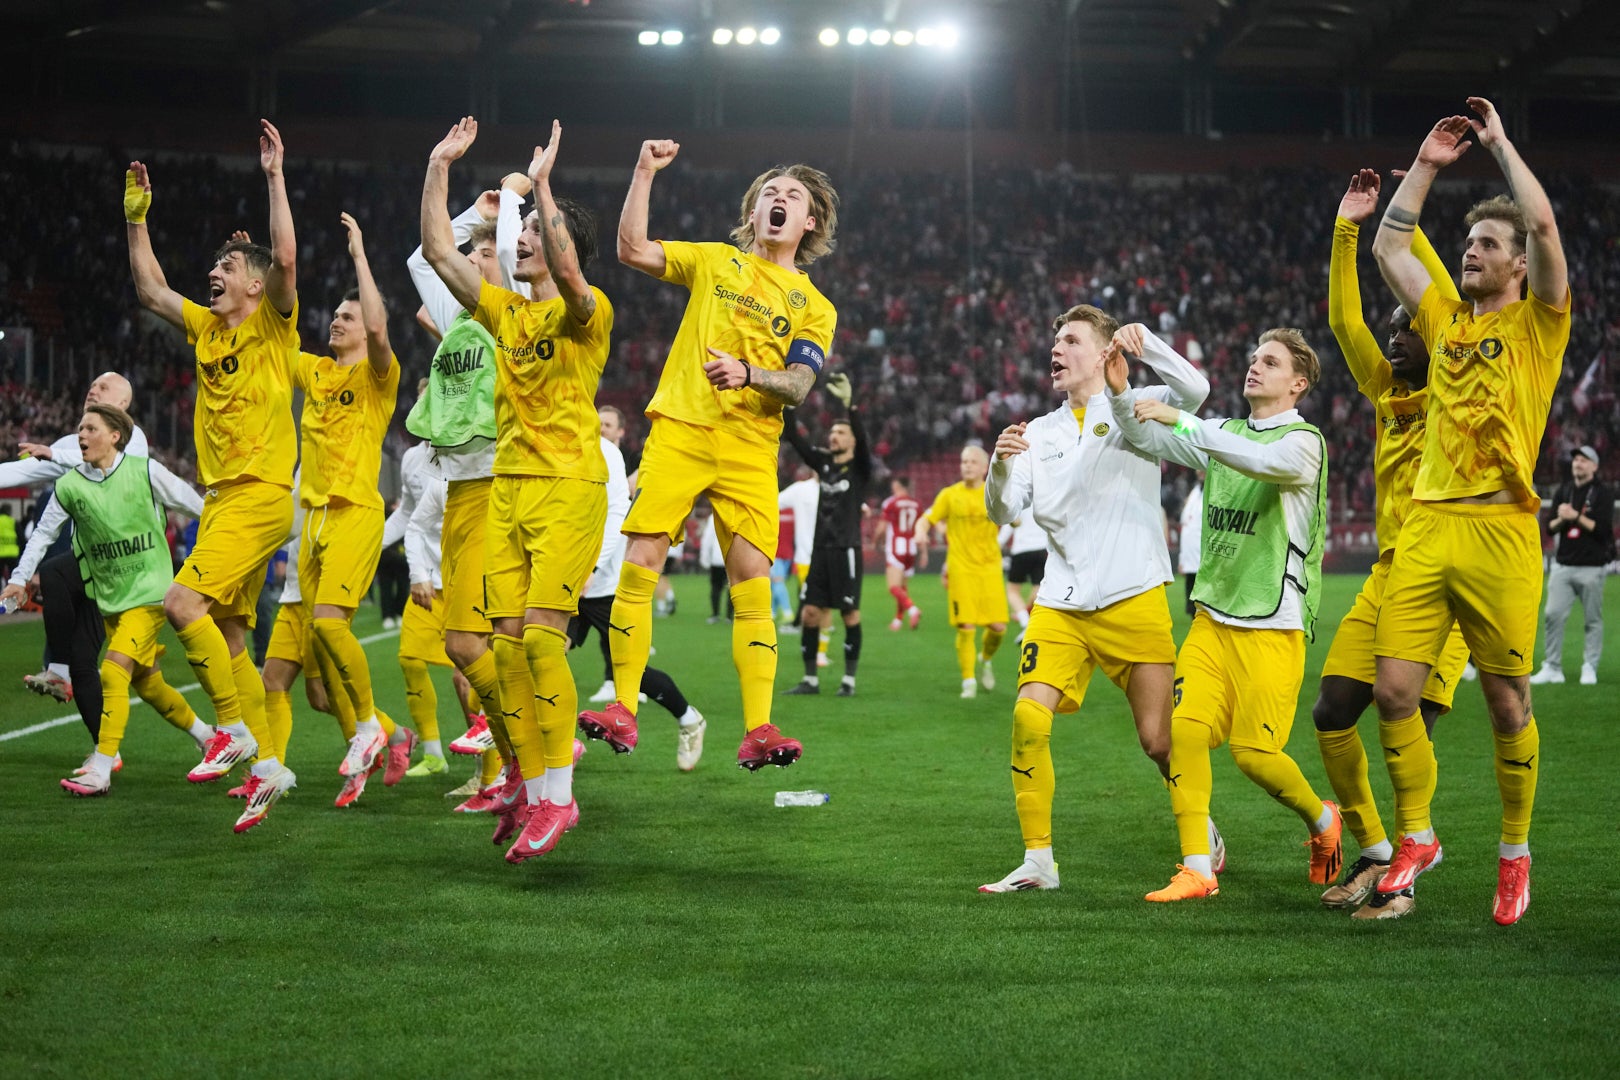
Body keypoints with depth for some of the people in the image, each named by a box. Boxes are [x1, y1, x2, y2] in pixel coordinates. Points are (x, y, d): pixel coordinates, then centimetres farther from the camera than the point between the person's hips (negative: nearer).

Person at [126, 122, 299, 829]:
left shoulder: (273, 324, -3)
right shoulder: (207, 326, 16)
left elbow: (286, 258, -18)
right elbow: (150, 291, 24)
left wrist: (275, 177, -18)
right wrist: (136, 220, 18)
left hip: (261, 492, -8)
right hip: (221, 496, 8)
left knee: (184, 599, -21)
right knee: (226, 633, 7)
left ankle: (234, 726, -10)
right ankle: (267, 762, 12)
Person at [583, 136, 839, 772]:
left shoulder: (814, 307, 14)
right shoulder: (716, 261, 17)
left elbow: (799, 385, 0)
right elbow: (632, 250, 8)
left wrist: (748, 374, -19)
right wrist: (644, 174, 1)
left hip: (750, 449, 0)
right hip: (679, 428, 0)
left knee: (753, 585, -9)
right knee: (638, 565, -9)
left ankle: (757, 731, -10)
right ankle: (622, 710, -3)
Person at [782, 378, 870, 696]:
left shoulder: (860, 468, -2)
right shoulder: (823, 462, 12)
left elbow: (863, 439, -21)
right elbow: (794, 438, 7)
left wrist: (849, 405, -34)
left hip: (846, 550, -5)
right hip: (820, 549, 5)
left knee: (850, 615, -1)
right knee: (810, 614, 2)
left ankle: (849, 679, 8)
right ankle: (810, 679, 9)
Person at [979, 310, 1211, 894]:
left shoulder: (1135, 408, 5)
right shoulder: (1039, 433, 16)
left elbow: (1194, 390, -15)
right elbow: (1004, 511, 8)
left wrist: (1145, 341, -25)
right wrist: (1001, 465, -11)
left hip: (1134, 600, -3)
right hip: (1060, 604, 4)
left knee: (1158, 739, -1)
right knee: (1028, 716, -15)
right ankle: (1038, 861, -6)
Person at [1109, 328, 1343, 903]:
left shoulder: (1303, 440, -6)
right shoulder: (1224, 432, 15)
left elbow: (1262, 460, -27)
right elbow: (1151, 440, 11)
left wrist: (1181, 419, -31)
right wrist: (1121, 394, -9)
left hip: (1272, 623, -6)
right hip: (1213, 615, 6)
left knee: (1254, 752, -8)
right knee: (1184, 729, -10)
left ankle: (1322, 820, 22)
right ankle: (1197, 869, -5)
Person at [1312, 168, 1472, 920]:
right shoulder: (1388, 394, 16)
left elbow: (1449, 308, -12)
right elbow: (1344, 320, 18)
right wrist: (1346, 230, 14)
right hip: (1388, 574, 7)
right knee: (1331, 713, 2)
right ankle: (1373, 850, 17)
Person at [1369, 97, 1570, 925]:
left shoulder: (1538, 323, 5)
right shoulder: (1447, 321, 18)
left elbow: (1544, 224, -8)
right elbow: (1388, 248, 20)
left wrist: (1500, 143, 1)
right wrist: (1427, 165, 17)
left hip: (1500, 530, -4)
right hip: (1427, 524, 4)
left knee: (1507, 700, 1)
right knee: (1393, 690, -3)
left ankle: (1515, 852, 16)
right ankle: (1415, 837, 13)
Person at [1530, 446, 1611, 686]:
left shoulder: (1602, 493, -2)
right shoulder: (1563, 491, 13)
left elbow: (1603, 528, -13)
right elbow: (1550, 528, 12)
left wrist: (1576, 516, -18)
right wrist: (1561, 519, -8)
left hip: (1591, 566, -4)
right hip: (1563, 565, 4)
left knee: (1593, 619, 0)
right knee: (1553, 615, -4)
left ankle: (1590, 668, 8)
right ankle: (1552, 668, 1)